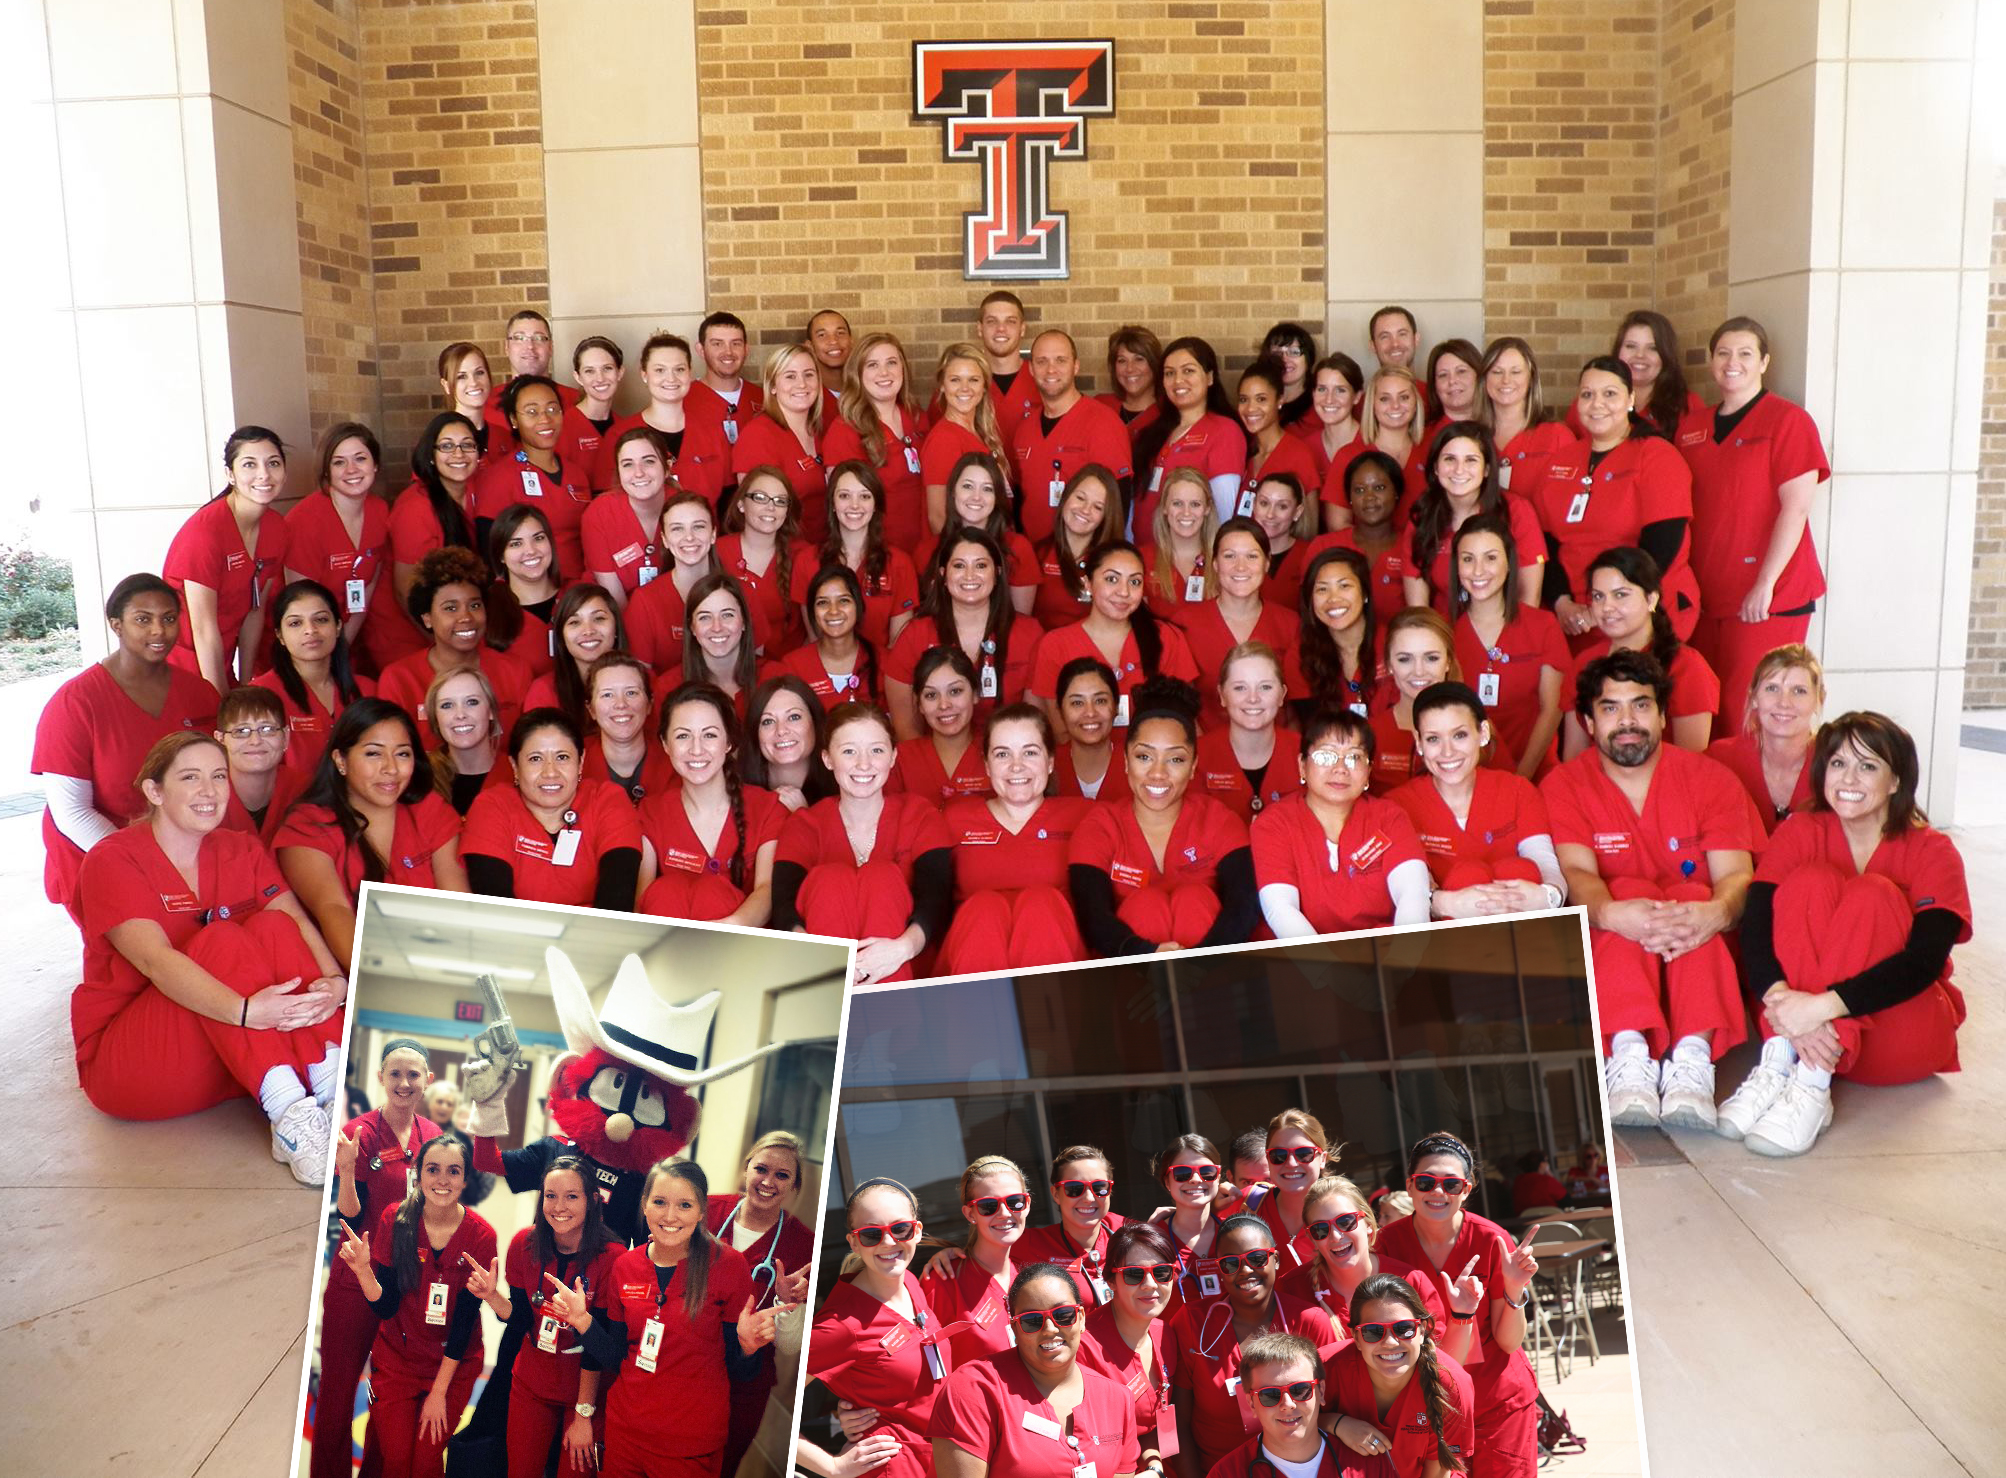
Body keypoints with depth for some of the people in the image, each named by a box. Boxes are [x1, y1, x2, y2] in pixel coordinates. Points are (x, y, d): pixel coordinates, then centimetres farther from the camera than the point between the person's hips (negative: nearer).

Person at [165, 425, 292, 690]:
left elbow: (254, 611, 4)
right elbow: (204, 630, -20)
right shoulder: (205, 529, -21)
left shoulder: (277, 527, -2)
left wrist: (245, 686, 4)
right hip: (179, 668, -6)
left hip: (221, 667, 6)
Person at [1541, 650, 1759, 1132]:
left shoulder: (1709, 778, 2)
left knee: (1696, 895, -29)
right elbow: (1576, 873, -17)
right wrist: (1610, 913, -42)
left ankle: (1693, 1056, -46)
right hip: (1604, 952, -1)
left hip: (1699, 952, 1)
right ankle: (1628, 1053, -46)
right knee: (1628, 889, -30)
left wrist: (1716, 913, -37)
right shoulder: (1564, 784, -1)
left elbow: (1736, 875, -11)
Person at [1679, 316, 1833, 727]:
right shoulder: (1692, 424, 12)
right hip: (1706, 596, 6)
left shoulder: (1788, 420, -5)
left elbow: (1796, 508, -11)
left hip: (1769, 599, -6)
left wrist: (1766, 584, -16)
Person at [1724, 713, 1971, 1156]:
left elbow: (1925, 961, -21)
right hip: (1802, 1029, 1)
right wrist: (1783, 1001, -35)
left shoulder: (1932, 852, -5)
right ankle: (1778, 1063, -34)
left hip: (1903, 1040, -1)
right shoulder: (1799, 834, 0)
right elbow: (1754, 931, -14)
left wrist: (1824, 1006, -35)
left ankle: (1812, 1085, -38)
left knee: (1871, 894, -25)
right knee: (1811, 881, -20)